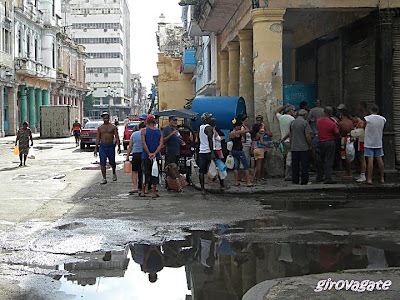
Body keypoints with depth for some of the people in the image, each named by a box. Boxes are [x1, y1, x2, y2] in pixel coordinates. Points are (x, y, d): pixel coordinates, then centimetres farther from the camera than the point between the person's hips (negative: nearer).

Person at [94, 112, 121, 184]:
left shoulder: (113, 127, 0)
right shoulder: (100, 128, 6)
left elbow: (117, 137, -1)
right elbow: (98, 138, 10)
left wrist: (119, 147, -8)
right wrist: (96, 148, 6)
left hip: (111, 146, -1)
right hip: (102, 146, 1)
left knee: (112, 162, 9)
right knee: (102, 164, -4)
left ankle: (114, 173, 38)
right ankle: (104, 179, 3)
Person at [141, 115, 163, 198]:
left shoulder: (144, 131, -3)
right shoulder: (159, 131, 5)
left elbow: (143, 143, -12)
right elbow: (161, 144, -5)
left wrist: (149, 153, -11)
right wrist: (154, 153, -11)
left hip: (146, 156, -1)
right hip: (156, 156, 2)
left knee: (145, 173, 7)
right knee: (155, 173, 7)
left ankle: (143, 192, 12)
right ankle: (154, 192, 9)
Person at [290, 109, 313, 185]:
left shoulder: (292, 123, 8)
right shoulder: (305, 122, -10)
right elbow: (307, 136, -16)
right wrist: (310, 145, -5)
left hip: (294, 147, 5)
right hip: (304, 147, -5)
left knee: (295, 165, 8)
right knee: (304, 165, 1)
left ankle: (295, 181, 11)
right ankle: (304, 181, 3)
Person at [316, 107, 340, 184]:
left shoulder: (318, 121, 1)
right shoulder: (332, 123, -15)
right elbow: (337, 134, -10)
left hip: (320, 142, 6)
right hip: (330, 142, -6)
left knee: (322, 160, 17)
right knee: (329, 161, -4)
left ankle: (319, 177, 22)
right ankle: (327, 178, -7)